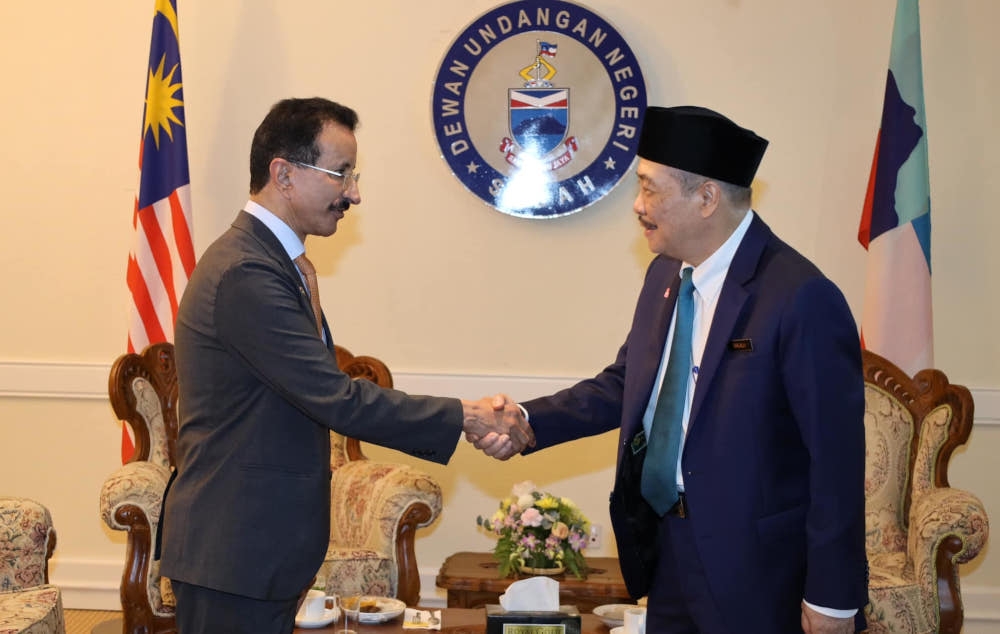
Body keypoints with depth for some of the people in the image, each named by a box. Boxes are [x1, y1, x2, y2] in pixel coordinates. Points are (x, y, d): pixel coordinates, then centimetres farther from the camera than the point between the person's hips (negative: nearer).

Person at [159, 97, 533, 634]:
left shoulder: (275, 262, 12)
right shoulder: (245, 273, -21)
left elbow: (326, 396, 12)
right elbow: (339, 402, -23)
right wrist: (463, 417, -14)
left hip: (265, 546, 10)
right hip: (232, 552, -10)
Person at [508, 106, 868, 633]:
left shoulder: (800, 299, -21)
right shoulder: (666, 273, 4)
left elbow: (837, 457, -18)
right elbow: (625, 384, 12)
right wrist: (528, 421, -3)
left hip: (751, 569, -7)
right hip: (666, 549, 7)